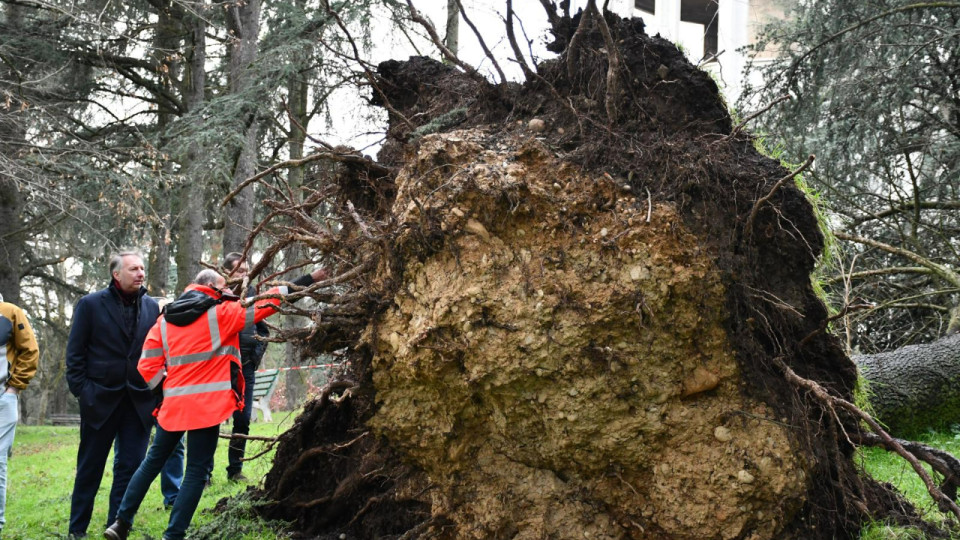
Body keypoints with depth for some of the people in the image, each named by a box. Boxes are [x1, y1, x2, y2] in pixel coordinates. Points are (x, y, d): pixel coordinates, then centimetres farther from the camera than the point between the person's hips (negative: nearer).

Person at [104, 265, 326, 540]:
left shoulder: (165, 319, 11)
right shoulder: (221, 313, -3)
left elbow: (148, 366, 6)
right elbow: (268, 302, -2)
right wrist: (309, 279, 3)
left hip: (173, 403, 6)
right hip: (207, 404, -6)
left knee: (153, 460, 19)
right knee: (196, 472, 0)